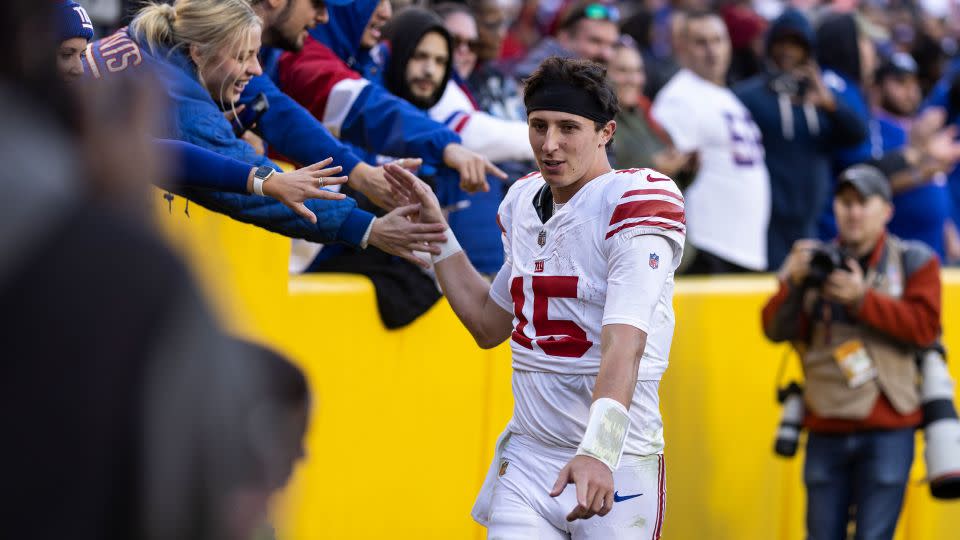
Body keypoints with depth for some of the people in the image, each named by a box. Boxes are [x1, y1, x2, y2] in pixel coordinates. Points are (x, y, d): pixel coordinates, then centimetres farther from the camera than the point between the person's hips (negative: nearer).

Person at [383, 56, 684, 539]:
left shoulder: (636, 200, -11)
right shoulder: (523, 201, 11)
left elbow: (624, 345, -24)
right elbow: (489, 326, 22)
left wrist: (598, 451, -36)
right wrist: (435, 229, 18)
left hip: (617, 465, -5)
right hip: (526, 458, 5)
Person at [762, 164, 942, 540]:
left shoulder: (913, 262, 5)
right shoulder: (816, 262, 11)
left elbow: (924, 327, -9)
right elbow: (776, 329, 3)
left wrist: (863, 300, -16)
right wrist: (794, 283, -14)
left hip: (887, 430, -3)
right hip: (826, 431, 3)